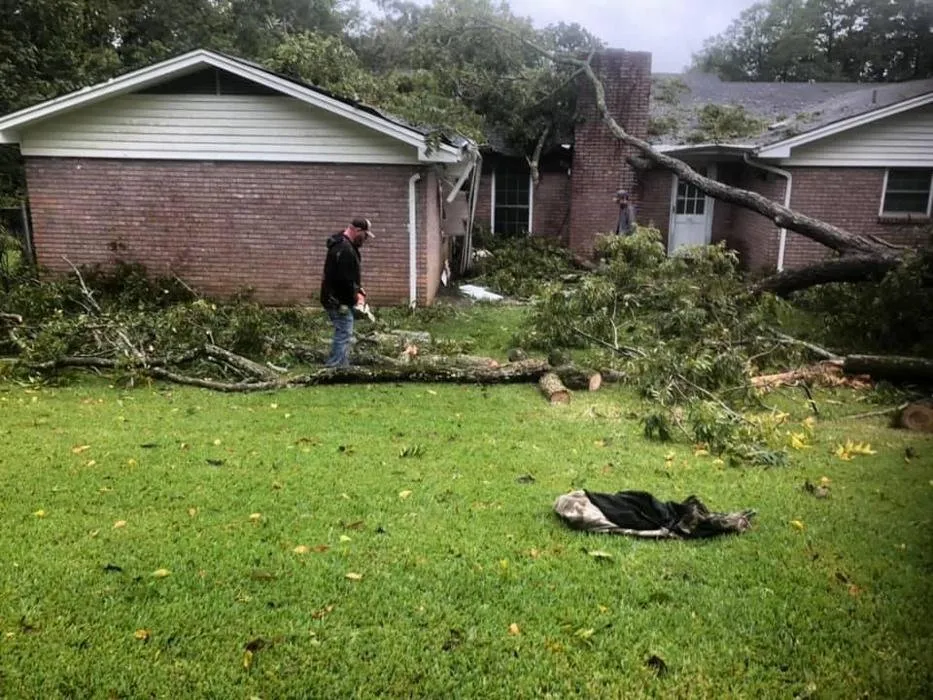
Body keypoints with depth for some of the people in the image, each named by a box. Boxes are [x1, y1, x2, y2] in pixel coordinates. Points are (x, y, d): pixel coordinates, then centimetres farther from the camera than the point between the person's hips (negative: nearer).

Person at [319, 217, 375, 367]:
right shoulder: (345, 249, -21)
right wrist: (356, 296, -12)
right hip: (339, 301, -11)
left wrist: (358, 290, 9)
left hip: (336, 299, 11)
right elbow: (345, 280, -26)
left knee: (343, 335, 16)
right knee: (344, 334, -9)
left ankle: (342, 366, 23)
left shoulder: (343, 244, 14)